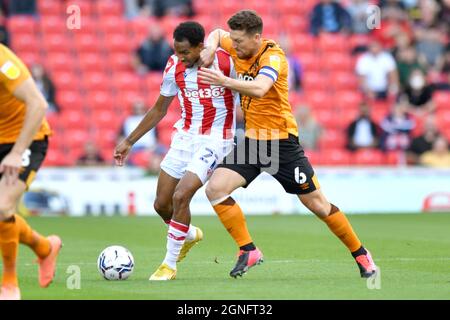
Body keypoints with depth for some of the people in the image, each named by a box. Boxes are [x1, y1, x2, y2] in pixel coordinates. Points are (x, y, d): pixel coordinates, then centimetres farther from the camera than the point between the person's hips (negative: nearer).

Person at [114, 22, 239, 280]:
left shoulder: (227, 62, -16)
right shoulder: (174, 67, 0)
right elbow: (159, 110, 13)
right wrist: (129, 141, 14)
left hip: (214, 140, -6)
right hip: (185, 137, 6)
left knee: (181, 196, -21)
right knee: (162, 204, 6)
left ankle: (169, 265, -6)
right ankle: (190, 235, 39)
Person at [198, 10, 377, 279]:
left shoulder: (273, 57, -20)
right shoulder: (240, 49, 0)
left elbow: (259, 88, -40)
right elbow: (217, 34, 22)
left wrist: (224, 81, -51)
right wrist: (211, 47, 0)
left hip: (281, 142, -6)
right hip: (252, 140, 6)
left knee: (318, 204, 1)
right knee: (215, 188, -13)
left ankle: (361, 255, 19)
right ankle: (249, 251, -5)